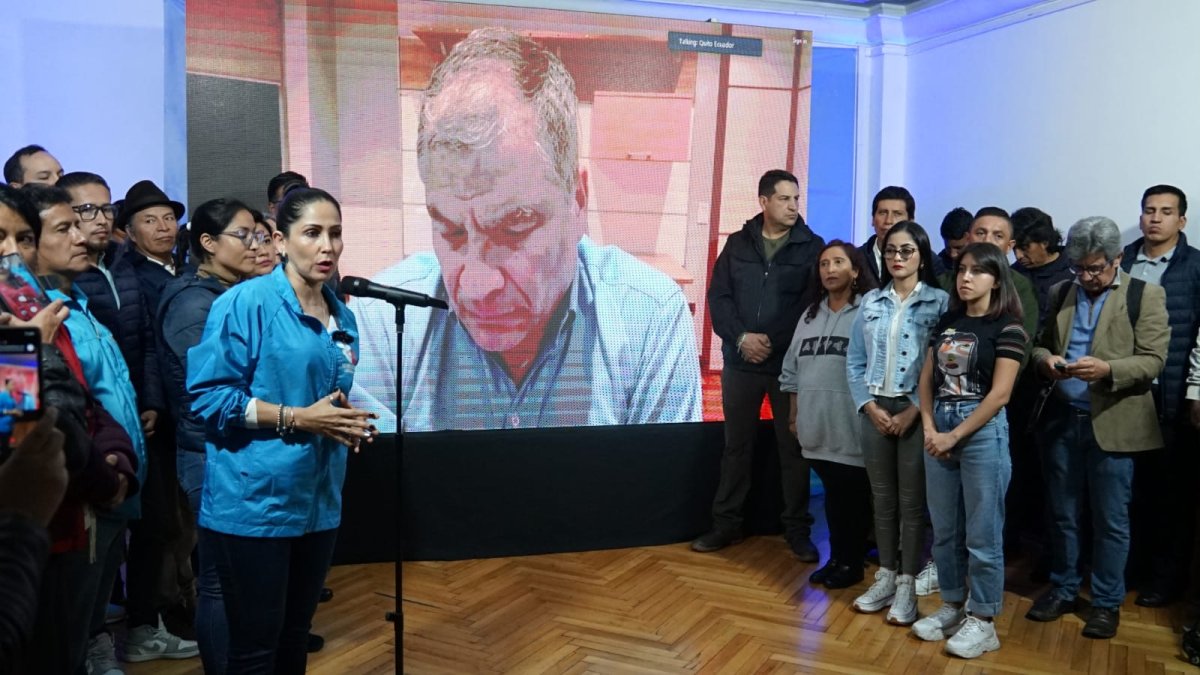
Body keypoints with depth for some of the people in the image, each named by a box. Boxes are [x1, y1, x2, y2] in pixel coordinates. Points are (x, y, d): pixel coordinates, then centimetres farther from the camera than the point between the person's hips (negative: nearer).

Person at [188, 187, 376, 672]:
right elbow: (207, 395, -16)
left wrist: (348, 423, 0)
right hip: (253, 503, -6)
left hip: (318, 502, 7)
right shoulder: (245, 302, -12)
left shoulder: (342, 316, 10)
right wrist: (297, 419, -20)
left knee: (296, 635, 18)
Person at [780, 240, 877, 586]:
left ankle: (852, 563, 21)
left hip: (851, 426, -6)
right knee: (832, 494, 16)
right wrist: (794, 412, 14)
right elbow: (793, 367, 15)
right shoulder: (810, 314, 12)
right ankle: (836, 558, 28)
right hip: (816, 424, 6)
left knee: (853, 497, 7)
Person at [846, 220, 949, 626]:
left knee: (912, 500, 3)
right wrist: (869, 405, -4)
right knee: (882, 497, 11)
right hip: (875, 410, 4)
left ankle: (908, 583, 13)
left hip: (915, 411, -4)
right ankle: (886, 576, 23)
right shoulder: (870, 302, 8)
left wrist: (915, 409, -14)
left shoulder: (938, 302, -3)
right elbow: (854, 361, 7)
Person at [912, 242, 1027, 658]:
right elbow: (927, 379, 9)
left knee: (982, 534, 1)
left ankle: (982, 621, 13)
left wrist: (955, 435, -12)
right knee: (944, 530, 12)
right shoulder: (947, 322, 11)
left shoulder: (1007, 328, -6)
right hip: (939, 431, 6)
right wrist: (929, 428, -4)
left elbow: (999, 394, -12)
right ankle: (952, 606, 26)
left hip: (982, 433, -6)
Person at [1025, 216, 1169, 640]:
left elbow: (1153, 361, -8)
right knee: (1061, 514, 13)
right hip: (1061, 419, 4)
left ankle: (1107, 602, 22)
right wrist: (1045, 359, -9)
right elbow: (1040, 344, 14)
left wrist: (1107, 370, -25)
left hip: (1112, 424, -4)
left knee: (1110, 520, 7)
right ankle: (1063, 589, 28)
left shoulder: (1145, 296, -2)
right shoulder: (1060, 294, 10)